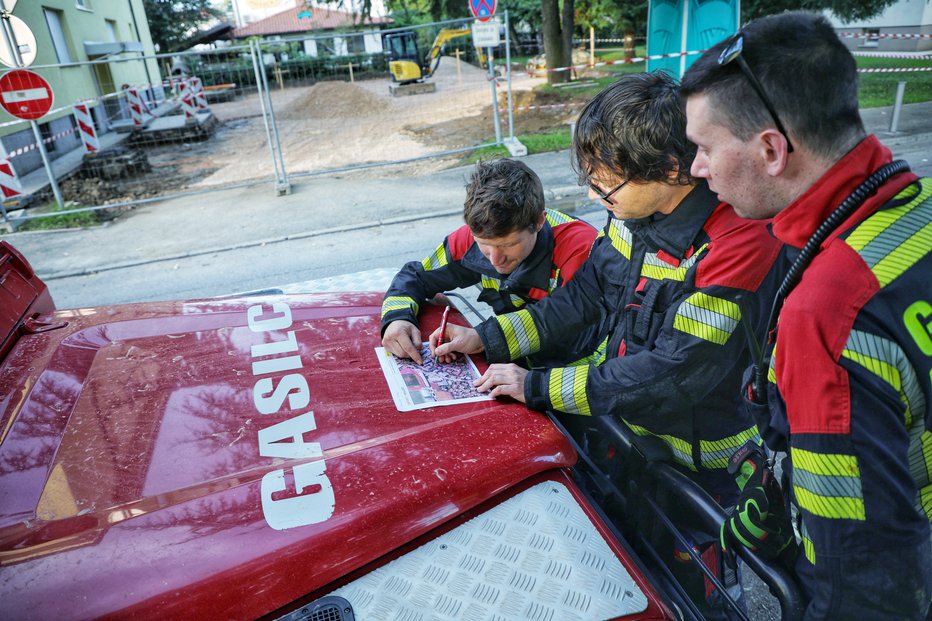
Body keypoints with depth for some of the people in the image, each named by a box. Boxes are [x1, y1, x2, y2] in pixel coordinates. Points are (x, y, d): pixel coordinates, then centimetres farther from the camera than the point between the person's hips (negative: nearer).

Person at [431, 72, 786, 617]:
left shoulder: (739, 244, -31)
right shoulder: (636, 213, -9)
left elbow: (677, 373, -31)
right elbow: (583, 297, 0)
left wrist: (539, 386, -27)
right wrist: (488, 338, -7)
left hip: (695, 463, -6)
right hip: (625, 427, 7)